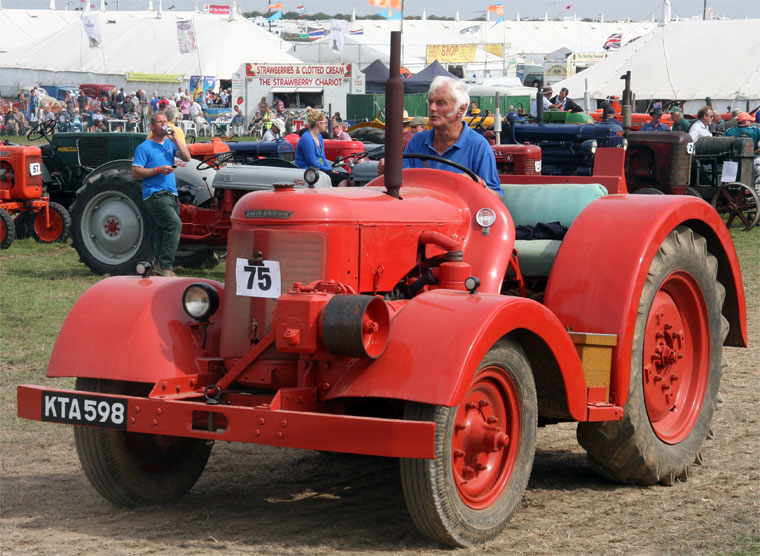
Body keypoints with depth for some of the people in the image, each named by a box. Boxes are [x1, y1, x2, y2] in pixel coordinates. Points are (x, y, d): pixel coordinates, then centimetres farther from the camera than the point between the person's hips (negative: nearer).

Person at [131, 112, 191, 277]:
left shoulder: (170, 144, 17)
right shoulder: (144, 147, -2)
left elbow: (186, 157, 4)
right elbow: (136, 172, -8)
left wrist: (174, 138, -4)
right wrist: (159, 170, -16)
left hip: (171, 194, 7)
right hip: (154, 194, -7)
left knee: (164, 231, 9)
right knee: (174, 224, -23)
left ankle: (161, 268, 14)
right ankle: (164, 265, -22)